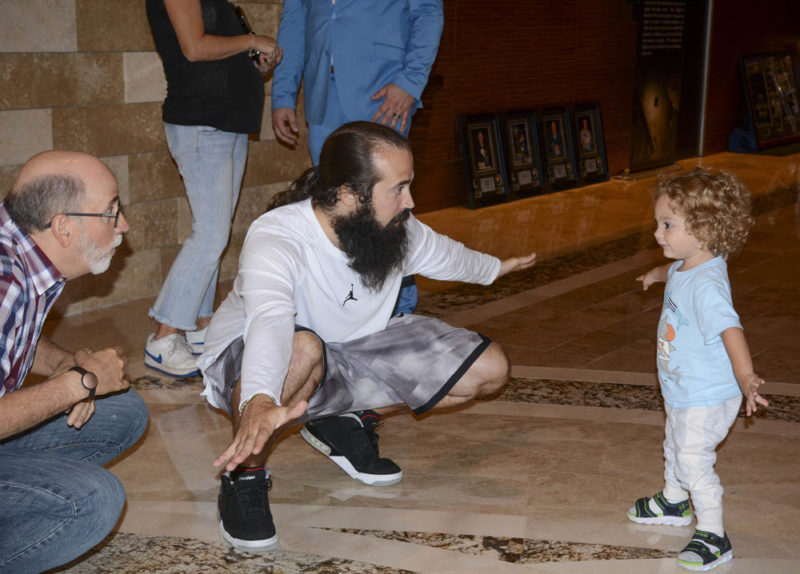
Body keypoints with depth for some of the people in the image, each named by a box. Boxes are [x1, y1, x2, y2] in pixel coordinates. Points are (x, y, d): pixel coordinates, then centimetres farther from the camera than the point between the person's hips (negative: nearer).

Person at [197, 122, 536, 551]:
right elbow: (270, 318, -54)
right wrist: (259, 402, -73)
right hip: (248, 371, -7)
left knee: (489, 369, -1)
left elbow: (442, 254, 13)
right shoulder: (274, 239, -34)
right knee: (301, 349, -44)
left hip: (352, 351, 7)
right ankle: (244, 476, -17)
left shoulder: (397, 229, -11)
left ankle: (344, 420, 14)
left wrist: (495, 268, 32)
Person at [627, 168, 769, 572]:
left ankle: (713, 537, 10)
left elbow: (730, 330, -44)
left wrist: (746, 379, -57)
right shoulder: (685, 267, -2)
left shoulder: (706, 285, -33)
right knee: (675, 447, 28)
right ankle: (673, 503, 51)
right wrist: (655, 274, 46)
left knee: (694, 461, -5)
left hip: (707, 397, -10)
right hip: (681, 391, 10)